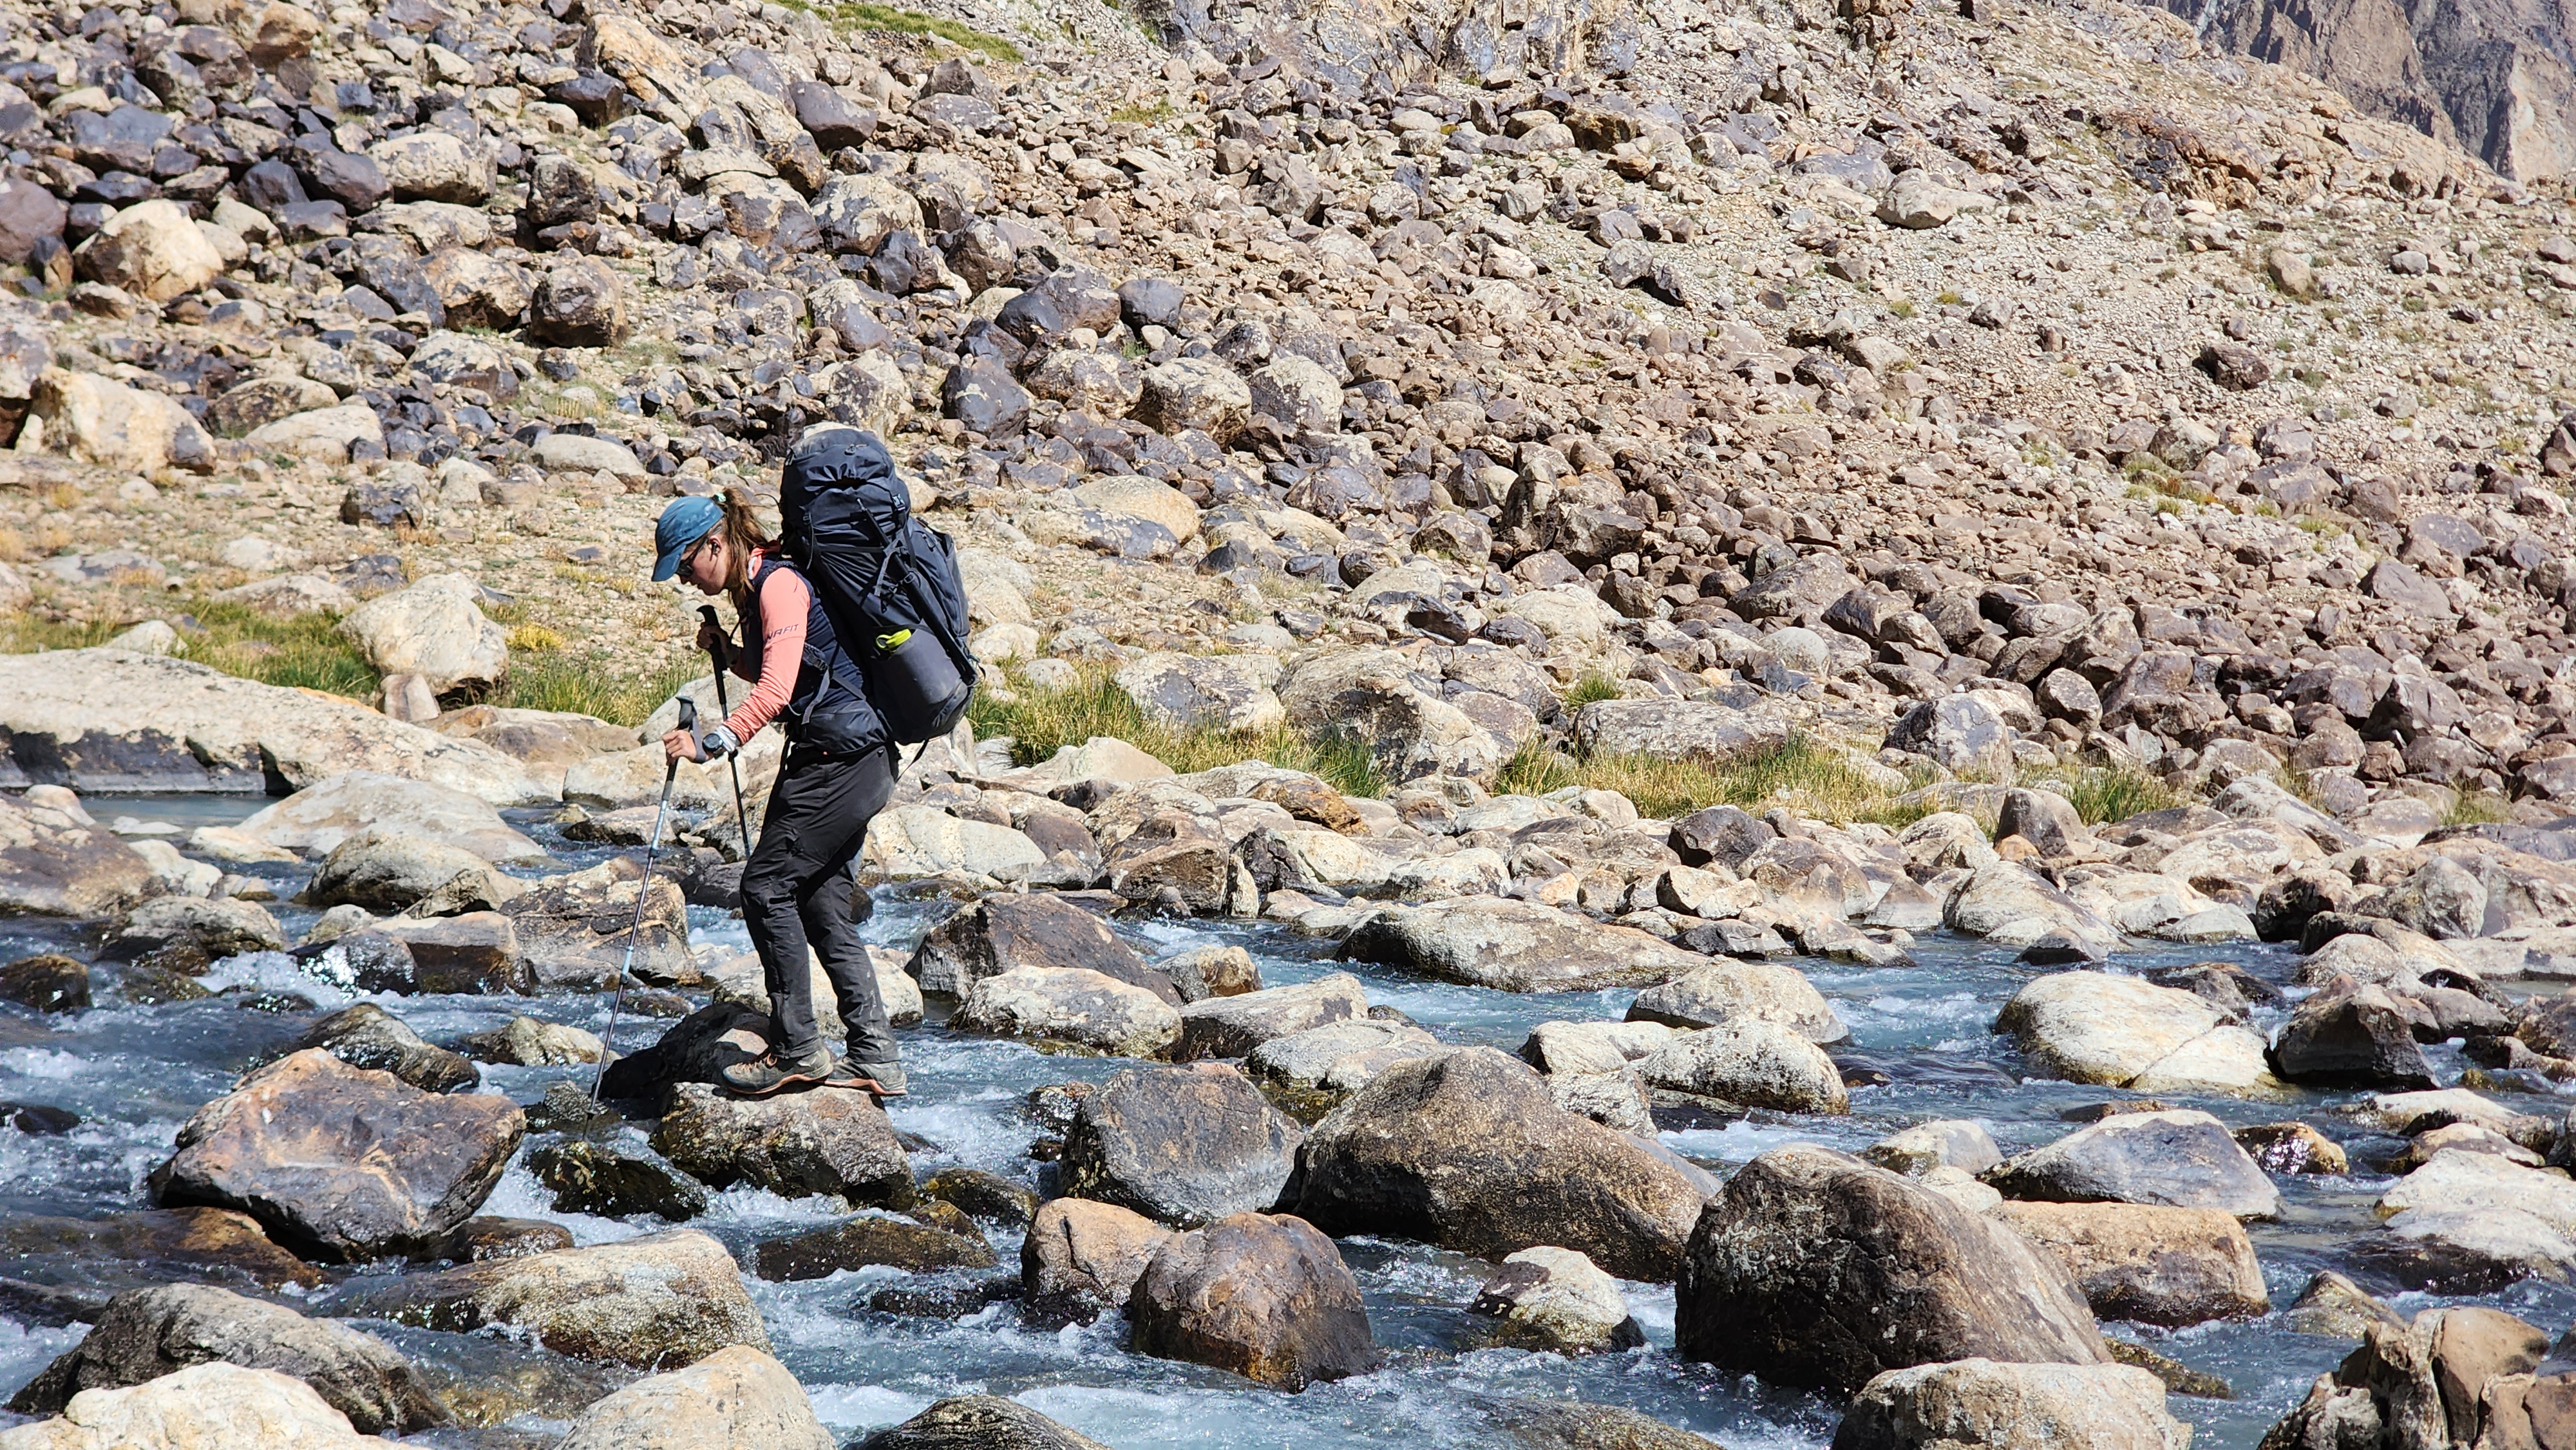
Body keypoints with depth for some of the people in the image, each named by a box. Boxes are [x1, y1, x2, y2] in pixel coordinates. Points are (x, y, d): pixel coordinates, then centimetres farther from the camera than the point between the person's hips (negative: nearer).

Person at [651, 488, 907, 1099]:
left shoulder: (780, 585, -16)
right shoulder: (752, 590, 15)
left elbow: (776, 692, -27)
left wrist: (710, 743, -34)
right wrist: (726, 652, 10)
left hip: (845, 758, -10)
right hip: (833, 758, 10)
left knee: (767, 886, -9)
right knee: (819, 904, 9)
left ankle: (798, 1050, -4)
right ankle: (875, 1059, 10)